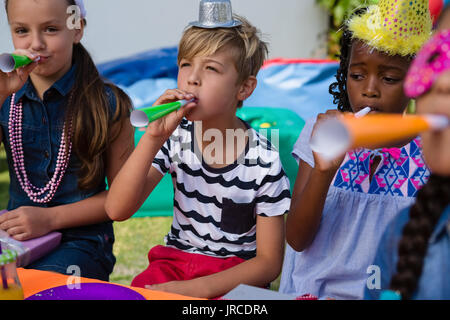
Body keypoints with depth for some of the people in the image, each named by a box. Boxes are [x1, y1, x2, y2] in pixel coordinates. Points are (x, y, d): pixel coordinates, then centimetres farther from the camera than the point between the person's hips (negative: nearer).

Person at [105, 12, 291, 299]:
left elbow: (269, 262, -8)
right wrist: (153, 138, -24)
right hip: (175, 261, 3)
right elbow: (117, 210, -13)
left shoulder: (264, 162, -13)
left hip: (235, 274, -3)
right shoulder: (175, 139, -3)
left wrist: (197, 288, -20)